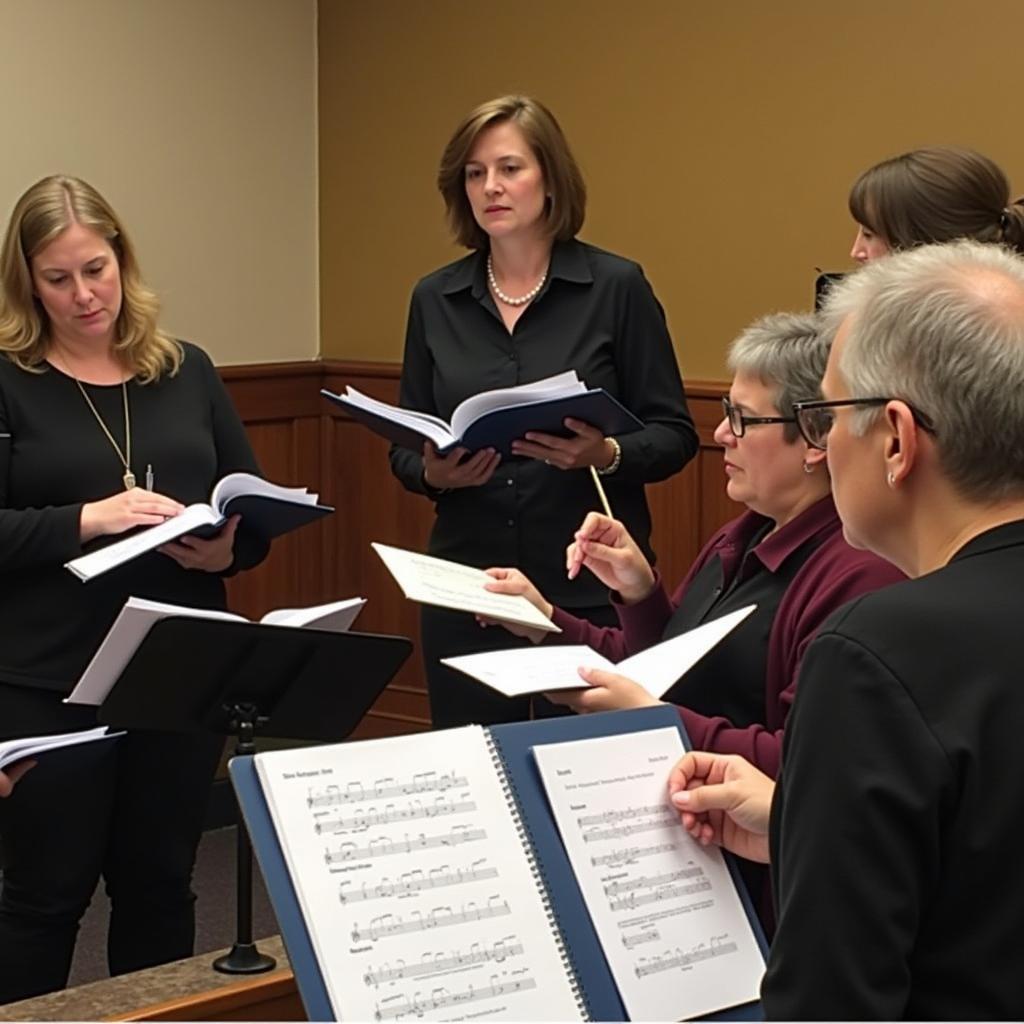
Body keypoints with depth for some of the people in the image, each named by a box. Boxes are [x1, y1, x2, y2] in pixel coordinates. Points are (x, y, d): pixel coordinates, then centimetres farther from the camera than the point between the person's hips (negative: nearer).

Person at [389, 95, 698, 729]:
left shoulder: (617, 288, -3)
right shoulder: (436, 300, 7)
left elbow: (675, 436, -2)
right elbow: (405, 450, 12)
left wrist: (606, 455, -20)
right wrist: (432, 473, -9)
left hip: (590, 588, -3)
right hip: (467, 584, 3)